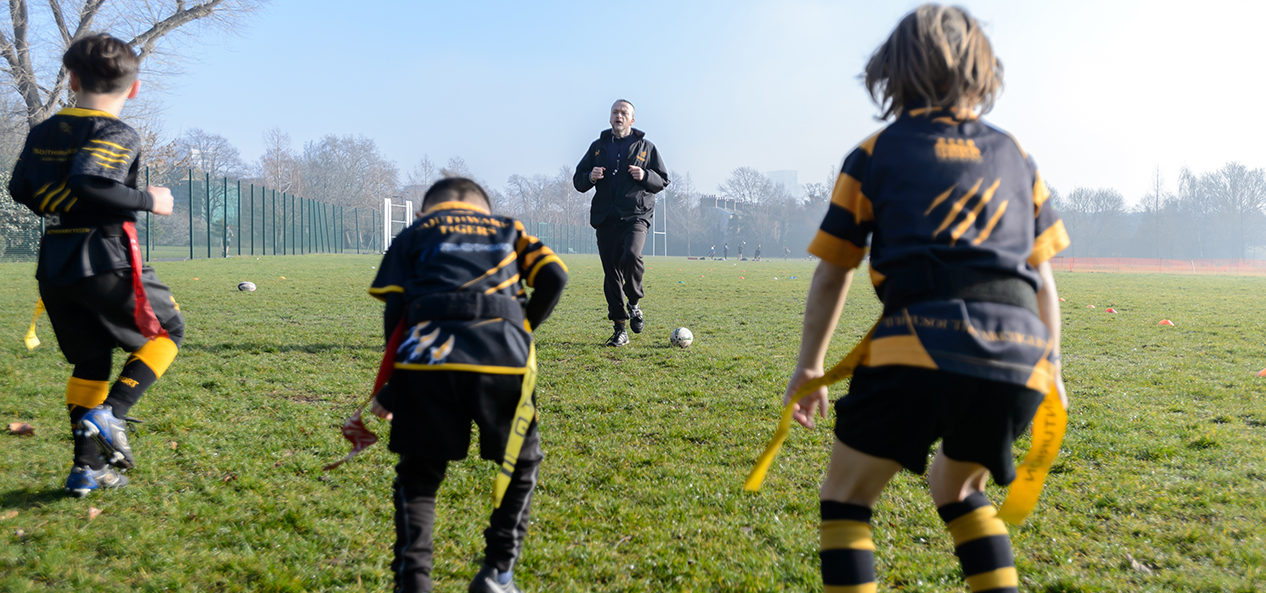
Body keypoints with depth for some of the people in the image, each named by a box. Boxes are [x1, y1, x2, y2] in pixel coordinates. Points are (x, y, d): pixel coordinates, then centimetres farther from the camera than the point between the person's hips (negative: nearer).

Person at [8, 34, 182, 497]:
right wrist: (147, 200, -14)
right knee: (167, 330, 14)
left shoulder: (43, 133, 11)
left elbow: (20, 189, 14)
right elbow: (89, 185, -25)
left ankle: (87, 466, 12)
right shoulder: (119, 135, -10)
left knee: (89, 360, 17)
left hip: (53, 268, 7)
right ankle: (109, 413, -5)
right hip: (106, 263, -7)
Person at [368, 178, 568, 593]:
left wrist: (391, 388, 17)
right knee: (523, 463, 23)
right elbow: (554, 276, 13)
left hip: (428, 357, 0)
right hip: (504, 360, 1)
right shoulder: (509, 229, 30)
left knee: (417, 478, 17)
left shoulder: (413, 235, 25)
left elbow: (394, 314, 12)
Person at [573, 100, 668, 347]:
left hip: (636, 214, -3)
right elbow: (578, 181, 17)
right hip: (605, 217, 3)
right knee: (611, 272, 0)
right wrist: (590, 177, -6)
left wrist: (645, 176, -9)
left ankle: (634, 303, -2)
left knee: (631, 255, -29)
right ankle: (620, 329, 8)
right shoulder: (597, 147, 16)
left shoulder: (646, 147, 11)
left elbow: (662, 181, 11)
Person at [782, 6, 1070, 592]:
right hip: (1021, 353, 4)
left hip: (921, 345, -4)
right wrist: (1052, 372, 32)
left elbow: (832, 275, 14)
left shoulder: (874, 155, 13)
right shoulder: (1016, 158, 21)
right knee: (957, 486, 30)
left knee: (844, 496, 13)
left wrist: (808, 368, 23)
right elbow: (1043, 282, 22)